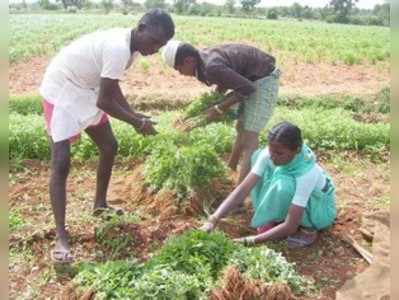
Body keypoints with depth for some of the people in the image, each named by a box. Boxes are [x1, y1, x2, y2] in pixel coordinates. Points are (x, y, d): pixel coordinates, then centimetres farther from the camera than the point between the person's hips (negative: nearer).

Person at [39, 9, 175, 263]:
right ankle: (61, 236, -7)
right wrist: (136, 122, -15)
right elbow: (105, 101, -27)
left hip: (85, 91, 10)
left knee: (109, 147, 14)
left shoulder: (126, 44, 0)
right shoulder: (119, 49, -30)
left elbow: (111, 86, 10)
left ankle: (100, 204, 33)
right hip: (61, 91, -10)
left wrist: (134, 114, -2)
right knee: (61, 163, -14)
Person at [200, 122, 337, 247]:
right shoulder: (268, 155, -25)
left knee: (283, 184, -38)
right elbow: (243, 188, -28)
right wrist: (213, 219, -38)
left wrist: (252, 240, -43)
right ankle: (274, 218, -4)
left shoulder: (306, 173, -39)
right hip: (292, 199, 6)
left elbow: (290, 227, -39)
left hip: (320, 207, -6)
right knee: (259, 155, -14)